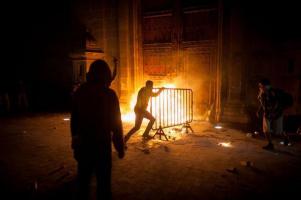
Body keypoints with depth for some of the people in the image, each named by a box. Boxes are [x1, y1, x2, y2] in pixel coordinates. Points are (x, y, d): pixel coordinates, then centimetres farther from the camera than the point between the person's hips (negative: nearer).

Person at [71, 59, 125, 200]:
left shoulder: (79, 92, 1)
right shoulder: (109, 94, -12)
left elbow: (74, 119, 8)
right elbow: (116, 123, -11)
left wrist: (75, 142, 18)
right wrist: (120, 146, -2)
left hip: (82, 144, 5)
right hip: (101, 144, -4)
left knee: (83, 180, 18)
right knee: (103, 181, 7)